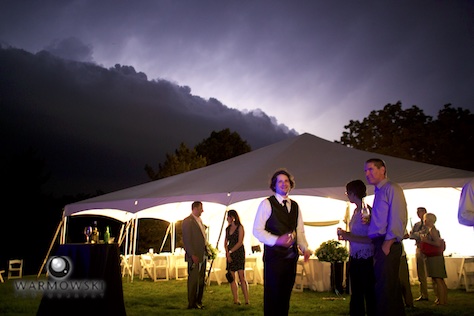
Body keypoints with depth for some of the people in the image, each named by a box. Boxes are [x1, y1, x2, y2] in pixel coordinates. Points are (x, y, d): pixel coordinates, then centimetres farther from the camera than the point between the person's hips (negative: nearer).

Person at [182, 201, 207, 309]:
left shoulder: (199, 220, 17)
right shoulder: (188, 221, -10)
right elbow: (186, 239, -15)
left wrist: (206, 252, 13)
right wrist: (193, 255, -19)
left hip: (202, 256, 8)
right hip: (194, 256, -8)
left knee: (201, 280, 11)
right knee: (193, 280, -1)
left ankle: (198, 302, 20)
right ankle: (191, 303, 8)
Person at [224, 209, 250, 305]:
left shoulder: (240, 227, -3)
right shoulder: (228, 229, 14)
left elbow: (240, 242, -10)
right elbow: (225, 243, 12)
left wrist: (230, 252, -9)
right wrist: (227, 253, -5)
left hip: (239, 253, -6)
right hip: (230, 254, 6)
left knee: (242, 277, -10)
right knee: (231, 278, 2)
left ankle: (247, 300, -8)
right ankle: (236, 299, 6)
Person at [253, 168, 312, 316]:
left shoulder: (295, 206, 15)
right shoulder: (267, 204, -4)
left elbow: (300, 231, 16)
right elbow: (257, 230, -8)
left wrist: (305, 248, -1)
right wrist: (277, 240, -21)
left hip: (291, 257, 5)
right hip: (274, 256, -5)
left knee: (285, 295, 12)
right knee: (272, 295, 0)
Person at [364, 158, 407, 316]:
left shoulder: (392, 188, -6)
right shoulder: (378, 192, 20)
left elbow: (398, 219, -15)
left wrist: (387, 244, -19)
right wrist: (368, 219, 6)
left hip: (388, 244, -9)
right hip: (379, 244, 9)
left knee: (384, 287, -7)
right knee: (390, 287, 15)